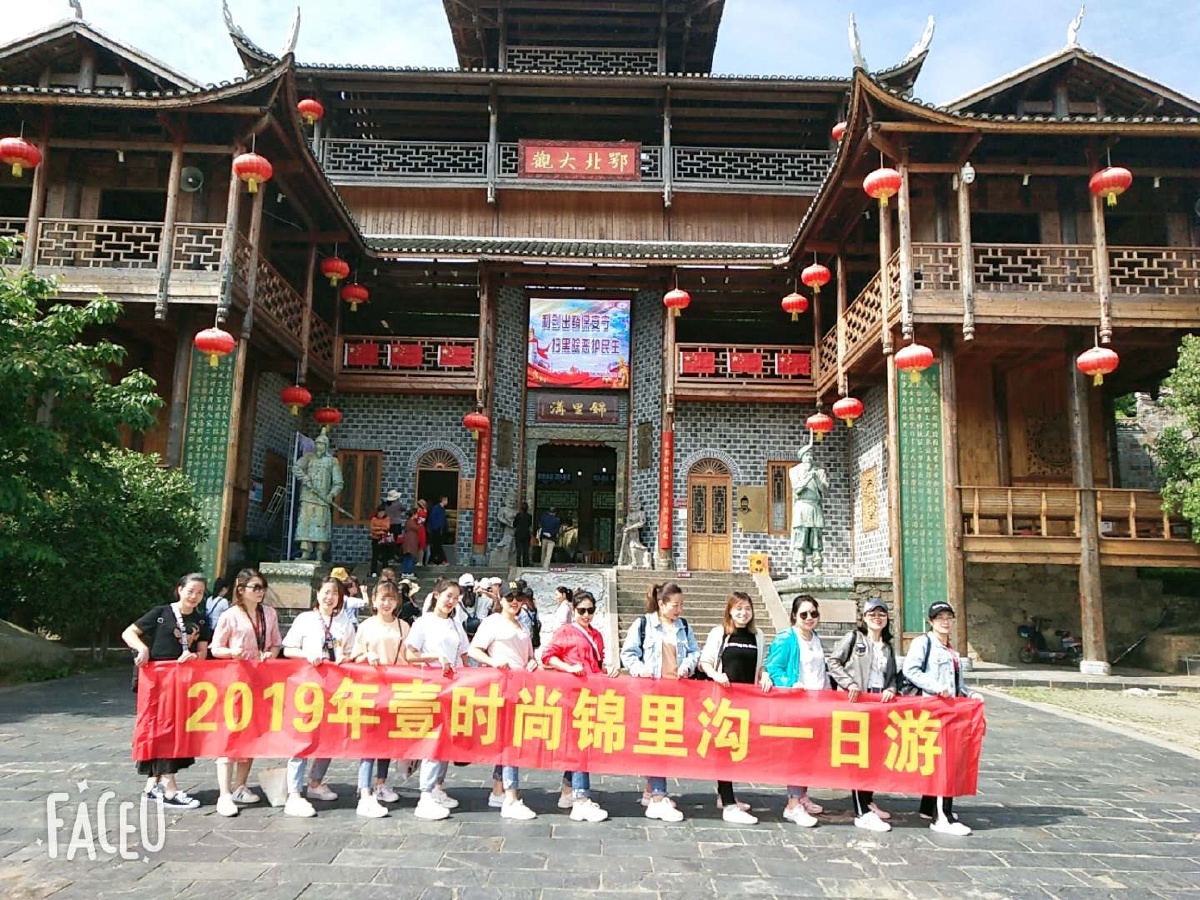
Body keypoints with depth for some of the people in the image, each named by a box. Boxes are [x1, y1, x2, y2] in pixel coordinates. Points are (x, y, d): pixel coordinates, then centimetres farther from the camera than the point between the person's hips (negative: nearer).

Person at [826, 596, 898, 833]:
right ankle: (862, 813, -6)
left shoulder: (888, 646, 18)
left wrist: (891, 689, 0)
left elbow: (892, 675, 21)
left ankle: (868, 799, 28)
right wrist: (849, 683, -12)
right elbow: (833, 661, -2)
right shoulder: (853, 637, 1)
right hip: (855, 702, -6)